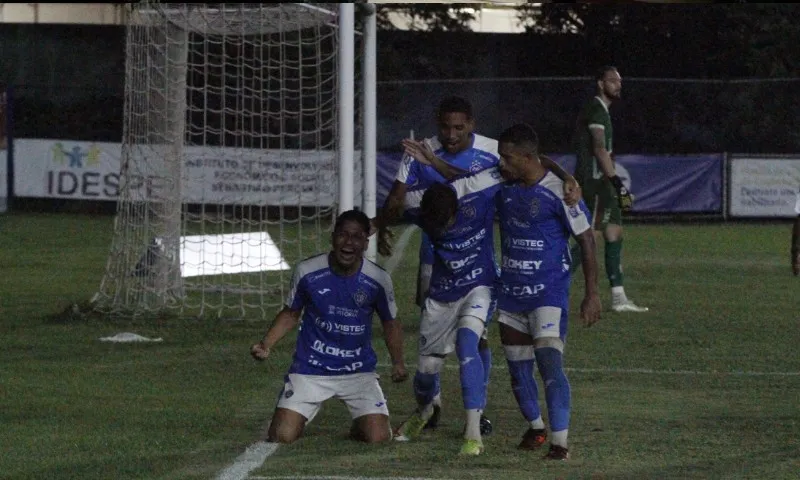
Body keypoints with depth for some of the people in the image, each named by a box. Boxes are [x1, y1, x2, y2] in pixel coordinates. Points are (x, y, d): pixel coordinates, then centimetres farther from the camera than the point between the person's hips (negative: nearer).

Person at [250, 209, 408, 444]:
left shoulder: (378, 279, -7)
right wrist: (265, 345, -7)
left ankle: (358, 427, 22)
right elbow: (291, 313, 7)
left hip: (359, 371, 1)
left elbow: (390, 323, 9)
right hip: (310, 370, -1)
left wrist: (398, 362, -7)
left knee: (378, 438, -16)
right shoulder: (307, 271, -8)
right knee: (281, 437, -15)